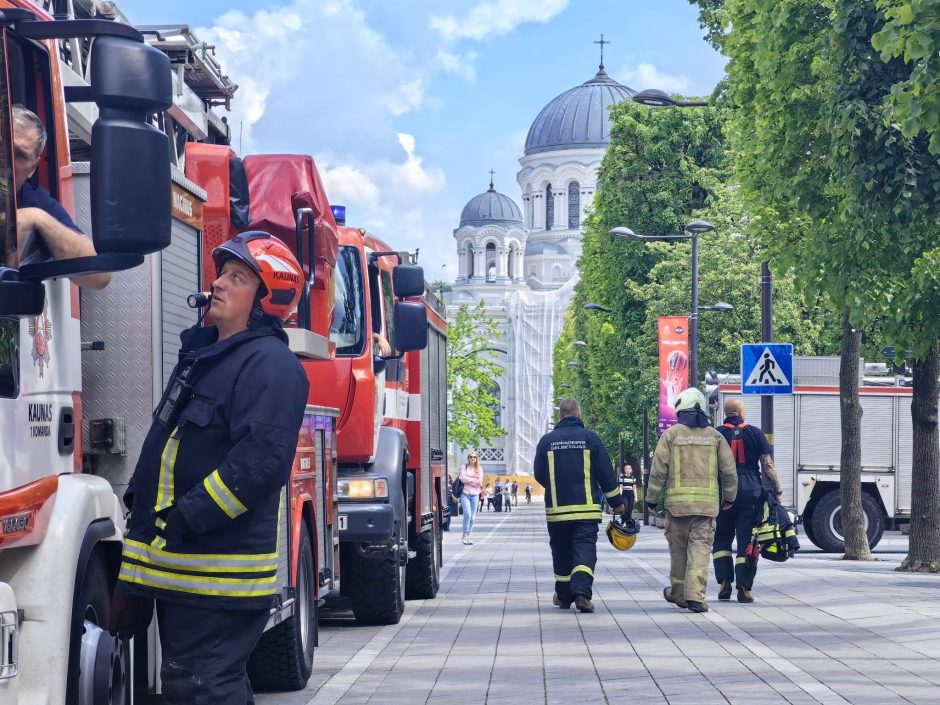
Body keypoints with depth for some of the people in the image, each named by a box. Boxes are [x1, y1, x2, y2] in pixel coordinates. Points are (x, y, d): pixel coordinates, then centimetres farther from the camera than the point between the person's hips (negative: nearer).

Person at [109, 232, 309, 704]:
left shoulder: (271, 364, -13)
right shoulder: (203, 353, 18)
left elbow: (261, 458, -24)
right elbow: (164, 444, 26)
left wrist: (183, 522, -23)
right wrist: (140, 506, 17)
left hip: (218, 573, -10)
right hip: (176, 564, 10)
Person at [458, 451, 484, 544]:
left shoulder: (479, 468, 12)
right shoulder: (464, 466, 7)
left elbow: (480, 482, 2)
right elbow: (462, 478, -6)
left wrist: (469, 480, -4)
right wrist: (474, 480, -4)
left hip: (475, 494, 3)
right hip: (465, 493, -3)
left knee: (472, 517, 2)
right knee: (467, 514, -18)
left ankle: (468, 537, 9)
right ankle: (464, 536, -11)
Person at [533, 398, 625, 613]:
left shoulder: (546, 441, 1)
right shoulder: (590, 438, -2)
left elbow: (539, 475, 10)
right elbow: (606, 474, 1)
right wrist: (616, 502, 12)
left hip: (557, 508, 2)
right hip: (586, 508, -2)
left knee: (561, 553, 14)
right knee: (585, 549, -5)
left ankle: (563, 596, 22)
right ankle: (582, 592, -24)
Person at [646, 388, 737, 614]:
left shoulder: (671, 434, 1)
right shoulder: (714, 436, 8)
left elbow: (659, 470, -1)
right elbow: (729, 470, 10)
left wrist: (652, 498, 6)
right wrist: (728, 497, 23)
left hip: (677, 500, -1)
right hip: (707, 501, 1)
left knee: (678, 547, 12)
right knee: (700, 547, -2)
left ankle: (678, 593, 25)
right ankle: (695, 595, -15)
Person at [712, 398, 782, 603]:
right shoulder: (754, 433, 3)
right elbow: (767, 465, 1)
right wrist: (777, 490, 7)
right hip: (751, 492, 0)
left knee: (722, 539, 14)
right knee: (746, 540, 3)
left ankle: (724, 582, 2)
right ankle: (744, 588, -2)